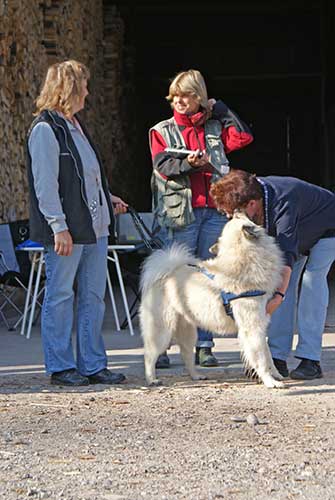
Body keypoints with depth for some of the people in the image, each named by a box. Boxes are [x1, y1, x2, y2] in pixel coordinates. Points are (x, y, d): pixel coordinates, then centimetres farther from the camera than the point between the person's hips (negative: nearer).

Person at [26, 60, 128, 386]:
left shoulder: (75, 125, 17)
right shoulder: (45, 129, -11)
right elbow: (45, 183, -16)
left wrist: (107, 199, 24)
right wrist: (59, 227, -20)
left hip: (94, 225, 9)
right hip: (66, 230, -9)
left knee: (93, 296, 10)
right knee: (60, 295, -1)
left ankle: (93, 365, 15)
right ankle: (60, 367, 5)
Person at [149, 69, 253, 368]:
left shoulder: (214, 128, 15)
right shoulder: (162, 131, 9)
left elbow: (243, 137, 0)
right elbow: (163, 166, -5)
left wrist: (219, 110, 6)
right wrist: (189, 163, -22)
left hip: (214, 211, 3)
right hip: (180, 213, -3)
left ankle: (203, 346, 6)